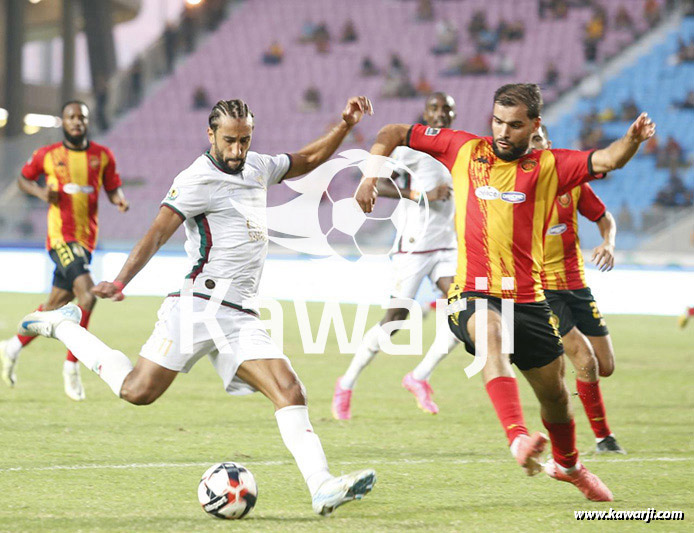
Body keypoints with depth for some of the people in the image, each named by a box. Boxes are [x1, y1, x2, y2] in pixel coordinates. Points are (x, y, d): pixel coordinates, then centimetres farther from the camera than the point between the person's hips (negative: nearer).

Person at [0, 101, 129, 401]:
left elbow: (113, 188, 14)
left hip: (86, 239, 5)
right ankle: (72, 365, -11)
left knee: (57, 303, 11)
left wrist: (119, 199, -9)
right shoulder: (47, 156, 1)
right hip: (60, 237, -5)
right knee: (87, 294, -21)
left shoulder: (102, 156, 7)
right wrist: (41, 192, -6)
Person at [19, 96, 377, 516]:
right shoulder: (199, 180, -7)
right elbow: (157, 234, -15)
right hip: (201, 305, -6)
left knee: (290, 393, -10)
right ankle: (63, 326, 13)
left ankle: (322, 488, -19)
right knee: (138, 391, -8)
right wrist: (120, 282, -28)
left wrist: (345, 126, 22)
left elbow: (309, 159, 34)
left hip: (241, 317, 6)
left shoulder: (257, 167, 18)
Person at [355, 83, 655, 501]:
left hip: (527, 298, 2)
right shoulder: (465, 150, 6)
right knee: (490, 331, -37)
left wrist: (633, 141, -33)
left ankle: (567, 464, 42)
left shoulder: (548, 167, 4)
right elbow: (393, 135, 14)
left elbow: (606, 160, -12)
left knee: (555, 393, 11)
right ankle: (519, 438, -53)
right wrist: (370, 179, 0)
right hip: (472, 294, -2)